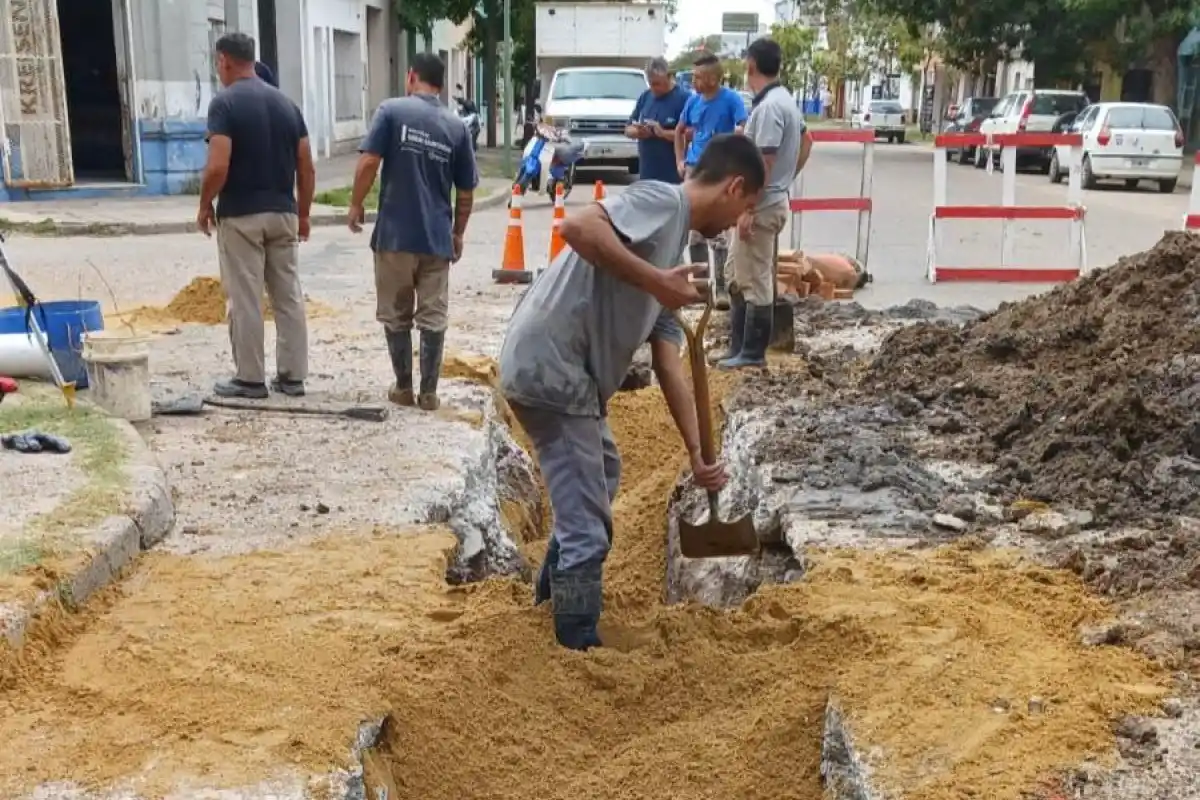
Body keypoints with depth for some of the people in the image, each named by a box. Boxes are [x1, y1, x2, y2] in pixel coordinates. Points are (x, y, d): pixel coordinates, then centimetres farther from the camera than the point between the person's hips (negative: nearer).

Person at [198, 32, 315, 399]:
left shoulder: (225, 103, -10)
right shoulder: (287, 103, 8)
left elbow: (218, 167, -19)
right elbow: (307, 169, 7)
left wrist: (205, 205, -3)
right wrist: (303, 213, 16)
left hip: (240, 216, -5)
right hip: (283, 213, 6)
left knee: (245, 301, 2)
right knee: (289, 297, 9)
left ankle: (250, 379, 8)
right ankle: (292, 375, 13)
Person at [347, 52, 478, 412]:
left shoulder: (392, 110, -4)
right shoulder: (457, 126, 4)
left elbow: (368, 162, -12)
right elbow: (466, 192, 6)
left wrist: (356, 205, 2)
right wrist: (458, 233, 18)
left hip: (394, 234, -2)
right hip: (437, 237, 2)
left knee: (396, 315, 11)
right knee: (433, 317, 7)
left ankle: (403, 387, 18)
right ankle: (429, 392, 10)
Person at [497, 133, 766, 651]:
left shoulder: (675, 239, 20)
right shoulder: (663, 200, -7)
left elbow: (670, 367, 17)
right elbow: (579, 227, -27)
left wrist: (697, 455, 13)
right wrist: (654, 280, -22)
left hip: (569, 374, 11)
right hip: (550, 368, -11)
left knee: (601, 478, 32)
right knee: (588, 524, -5)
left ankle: (556, 585, 50)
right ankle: (580, 648, 8)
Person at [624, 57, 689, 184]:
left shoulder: (683, 98, -6)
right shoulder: (645, 97, 13)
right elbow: (628, 129, 16)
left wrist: (663, 133, -23)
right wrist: (638, 132, -7)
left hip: (672, 174, -6)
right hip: (646, 172, 6)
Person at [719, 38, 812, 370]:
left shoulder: (768, 106, -20)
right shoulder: (785, 100, 11)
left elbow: (765, 163, -23)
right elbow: (806, 141, 24)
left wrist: (749, 210, -20)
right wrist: (788, 178, 23)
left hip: (761, 204, -10)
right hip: (772, 199, 10)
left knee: (756, 281, -2)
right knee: (741, 276, 16)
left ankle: (752, 353, 6)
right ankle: (739, 346, 22)